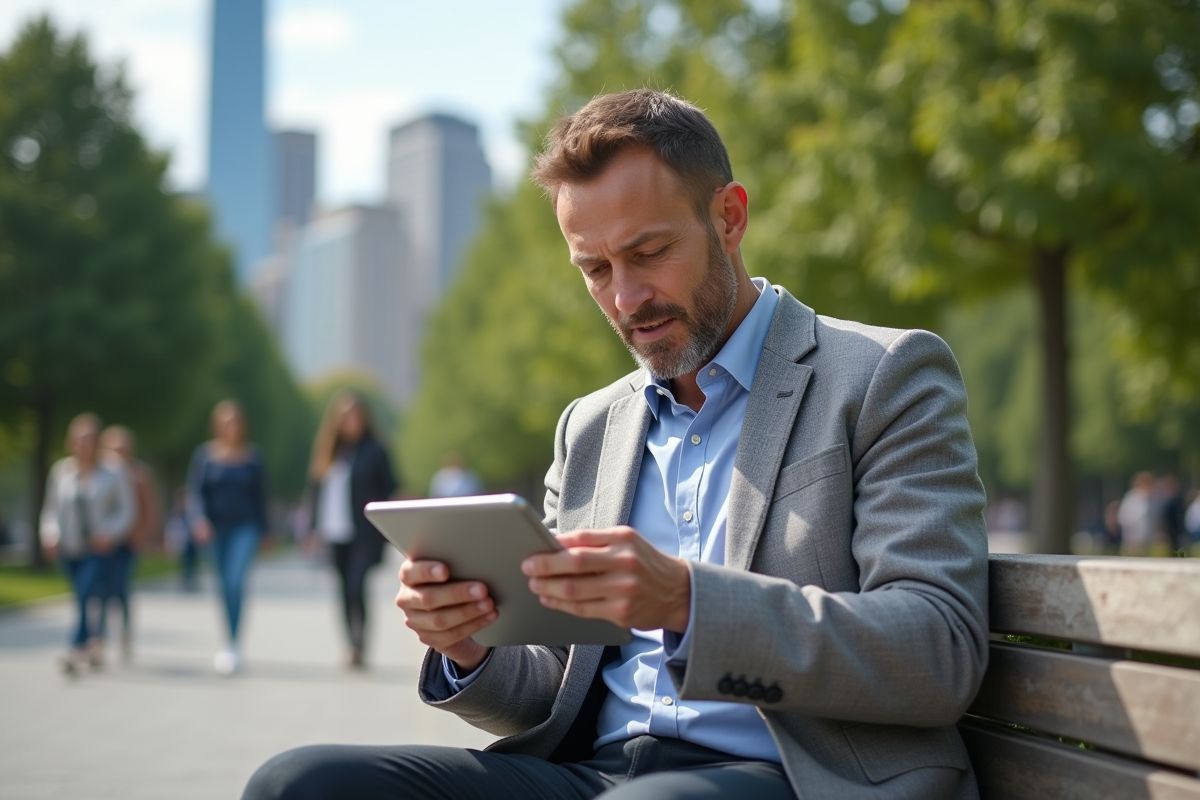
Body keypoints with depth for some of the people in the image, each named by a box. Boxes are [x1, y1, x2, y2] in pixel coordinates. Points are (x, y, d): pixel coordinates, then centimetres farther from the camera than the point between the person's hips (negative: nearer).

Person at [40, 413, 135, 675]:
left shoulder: (113, 473, -5)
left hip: (98, 548, -4)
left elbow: (127, 509, 0)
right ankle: (92, 644, 34)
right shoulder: (61, 471, 3)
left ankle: (77, 651, -24)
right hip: (69, 549, 4)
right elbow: (51, 508, 10)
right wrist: (50, 534, -6)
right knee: (80, 597, 12)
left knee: (84, 596, -20)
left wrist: (109, 532, -15)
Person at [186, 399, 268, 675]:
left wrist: (263, 531, 10)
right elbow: (195, 492, -3)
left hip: (245, 528, -2)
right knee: (225, 588, 10)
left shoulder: (253, 456, 1)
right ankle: (231, 645, 23)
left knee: (235, 582, -19)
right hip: (215, 528, 2)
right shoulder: (204, 454, 1)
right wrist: (199, 519, -19)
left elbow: (260, 496, 7)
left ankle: (232, 644, -19)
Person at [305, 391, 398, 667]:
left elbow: (389, 489, -2)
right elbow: (317, 488, 13)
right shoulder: (327, 450, 9)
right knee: (346, 590, 9)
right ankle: (354, 647, 17)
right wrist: (316, 527, 9)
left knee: (356, 585, -18)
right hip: (337, 533, 5)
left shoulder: (374, 451, -3)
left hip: (366, 533, -5)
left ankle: (360, 643, -9)